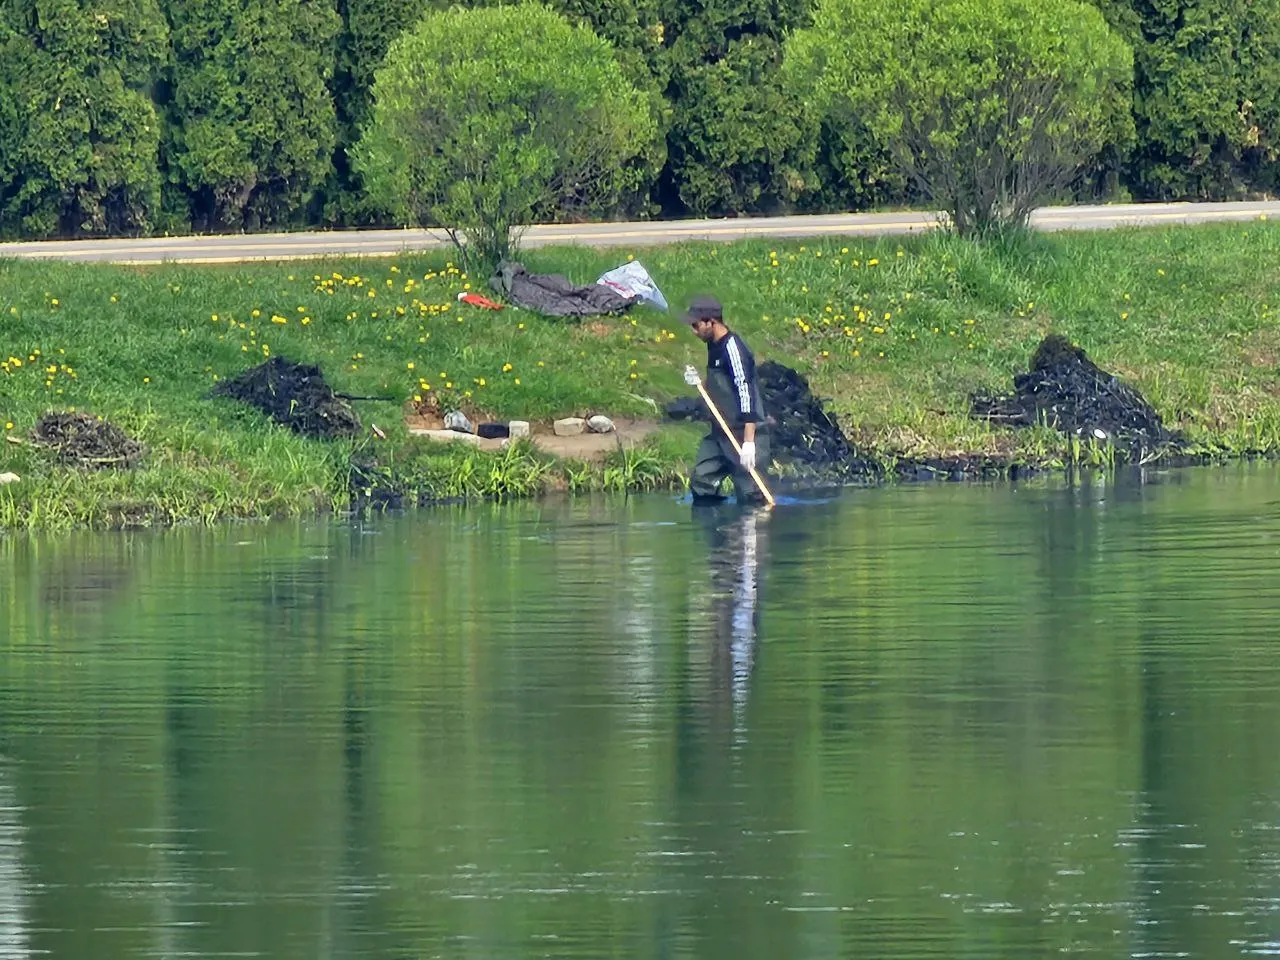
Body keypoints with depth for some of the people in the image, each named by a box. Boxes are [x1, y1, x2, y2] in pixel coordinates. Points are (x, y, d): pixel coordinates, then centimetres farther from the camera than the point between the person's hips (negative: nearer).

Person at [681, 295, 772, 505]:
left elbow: (745, 393, -23)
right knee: (701, 482, 8)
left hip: (744, 432, -10)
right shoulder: (714, 347, 13)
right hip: (720, 433, 10)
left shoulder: (732, 347, -17)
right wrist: (697, 381, 4)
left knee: (750, 494, -11)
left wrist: (748, 441, -27)